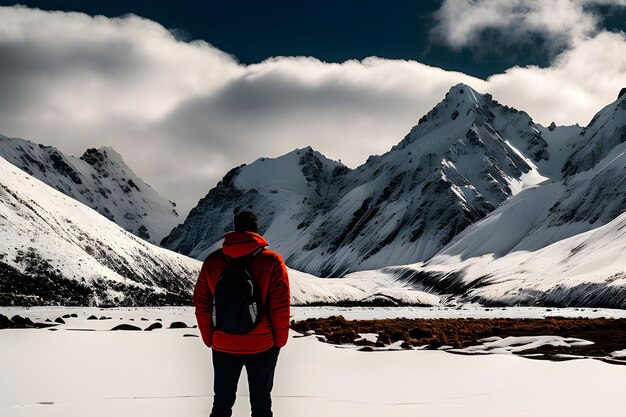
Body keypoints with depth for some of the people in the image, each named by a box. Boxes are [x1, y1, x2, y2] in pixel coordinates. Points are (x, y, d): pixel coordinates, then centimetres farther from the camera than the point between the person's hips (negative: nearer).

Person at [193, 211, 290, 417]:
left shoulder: (212, 261, -4)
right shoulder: (272, 261, -12)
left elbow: (201, 306, -1)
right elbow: (280, 309, -11)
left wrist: (209, 339, 11)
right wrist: (279, 341, 3)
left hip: (223, 346, 2)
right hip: (263, 346, -2)